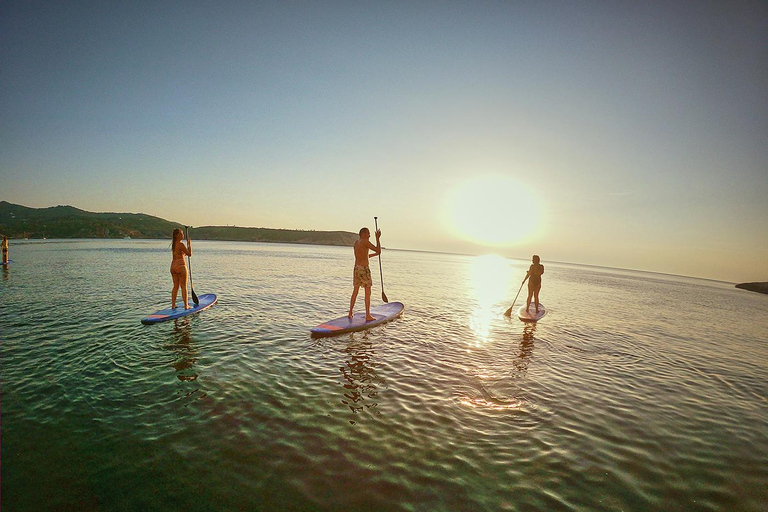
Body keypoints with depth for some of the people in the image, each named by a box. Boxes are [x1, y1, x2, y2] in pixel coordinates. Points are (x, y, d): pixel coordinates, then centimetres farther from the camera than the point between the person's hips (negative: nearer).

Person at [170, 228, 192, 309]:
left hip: (173, 266, 8)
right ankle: (186, 305, 3)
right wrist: (189, 244, -2)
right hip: (181, 266, -8)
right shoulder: (181, 244, -15)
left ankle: (173, 305, 17)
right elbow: (189, 254, -10)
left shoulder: (173, 244, 13)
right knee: (184, 286, -1)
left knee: (175, 286, 14)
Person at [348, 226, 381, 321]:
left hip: (356, 268, 8)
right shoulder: (365, 242, -12)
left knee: (355, 291, 16)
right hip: (364, 269, -8)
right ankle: (368, 316, 2)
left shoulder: (356, 242, 14)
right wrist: (378, 238, -4)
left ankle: (350, 313, 21)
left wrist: (375, 254, 27)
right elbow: (379, 251, -11)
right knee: (368, 292, 0)